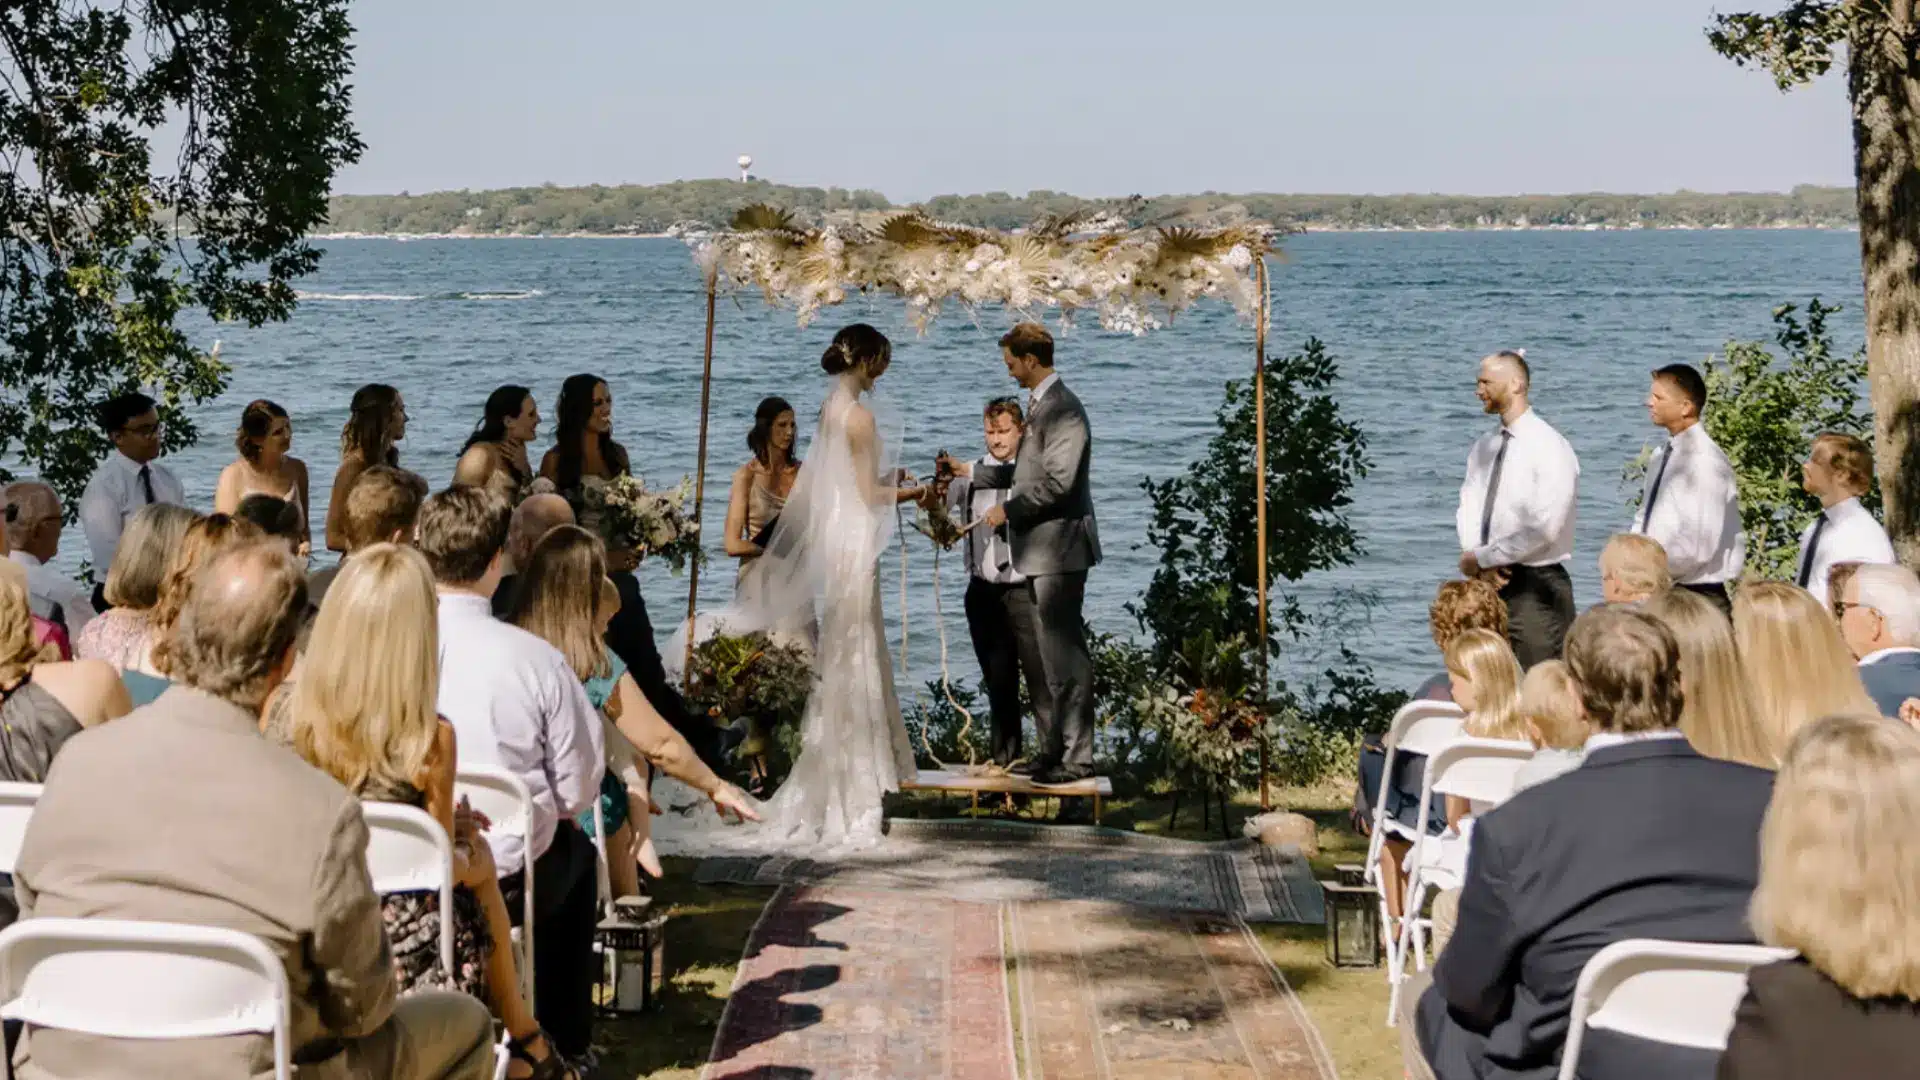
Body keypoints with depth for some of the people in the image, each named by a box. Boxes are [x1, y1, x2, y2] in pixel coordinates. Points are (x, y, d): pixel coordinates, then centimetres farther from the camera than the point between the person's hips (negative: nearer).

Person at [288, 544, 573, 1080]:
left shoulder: (301, 722, -10)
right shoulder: (430, 739, -24)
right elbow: (444, 865, -10)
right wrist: (471, 856, 12)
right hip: (408, 947, -4)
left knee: (474, 852, 28)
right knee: (477, 854, 26)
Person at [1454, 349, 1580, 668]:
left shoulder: (1550, 448, -12)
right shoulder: (1484, 447, 11)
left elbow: (1543, 529, -19)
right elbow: (1468, 508, 8)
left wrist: (1481, 558, -14)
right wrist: (1480, 560, -11)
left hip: (1536, 586, -7)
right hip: (1488, 583, 7)